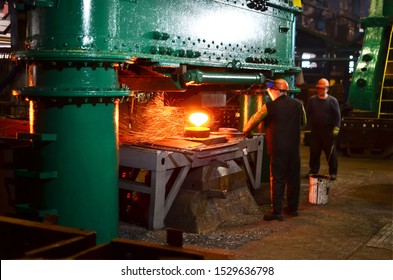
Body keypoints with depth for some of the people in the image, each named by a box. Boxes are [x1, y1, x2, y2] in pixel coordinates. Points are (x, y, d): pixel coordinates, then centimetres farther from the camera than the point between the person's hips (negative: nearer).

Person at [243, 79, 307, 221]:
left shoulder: (270, 106, -10)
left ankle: (276, 211, 1)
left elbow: (254, 120, 2)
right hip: (294, 147, 4)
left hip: (278, 148, -4)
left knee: (277, 179, 0)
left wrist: (245, 131, 21)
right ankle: (292, 208, 23)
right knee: (293, 178, 13)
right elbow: (303, 122, 17)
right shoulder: (297, 104, 1)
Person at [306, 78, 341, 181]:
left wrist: (336, 128, -11)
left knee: (331, 152, 0)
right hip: (315, 130, 3)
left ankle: (333, 172, 8)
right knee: (314, 151, 7)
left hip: (328, 130, -3)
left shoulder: (332, 100, -1)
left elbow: (337, 115, -2)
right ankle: (313, 170, 20)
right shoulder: (312, 100, 7)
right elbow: (308, 114, 11)